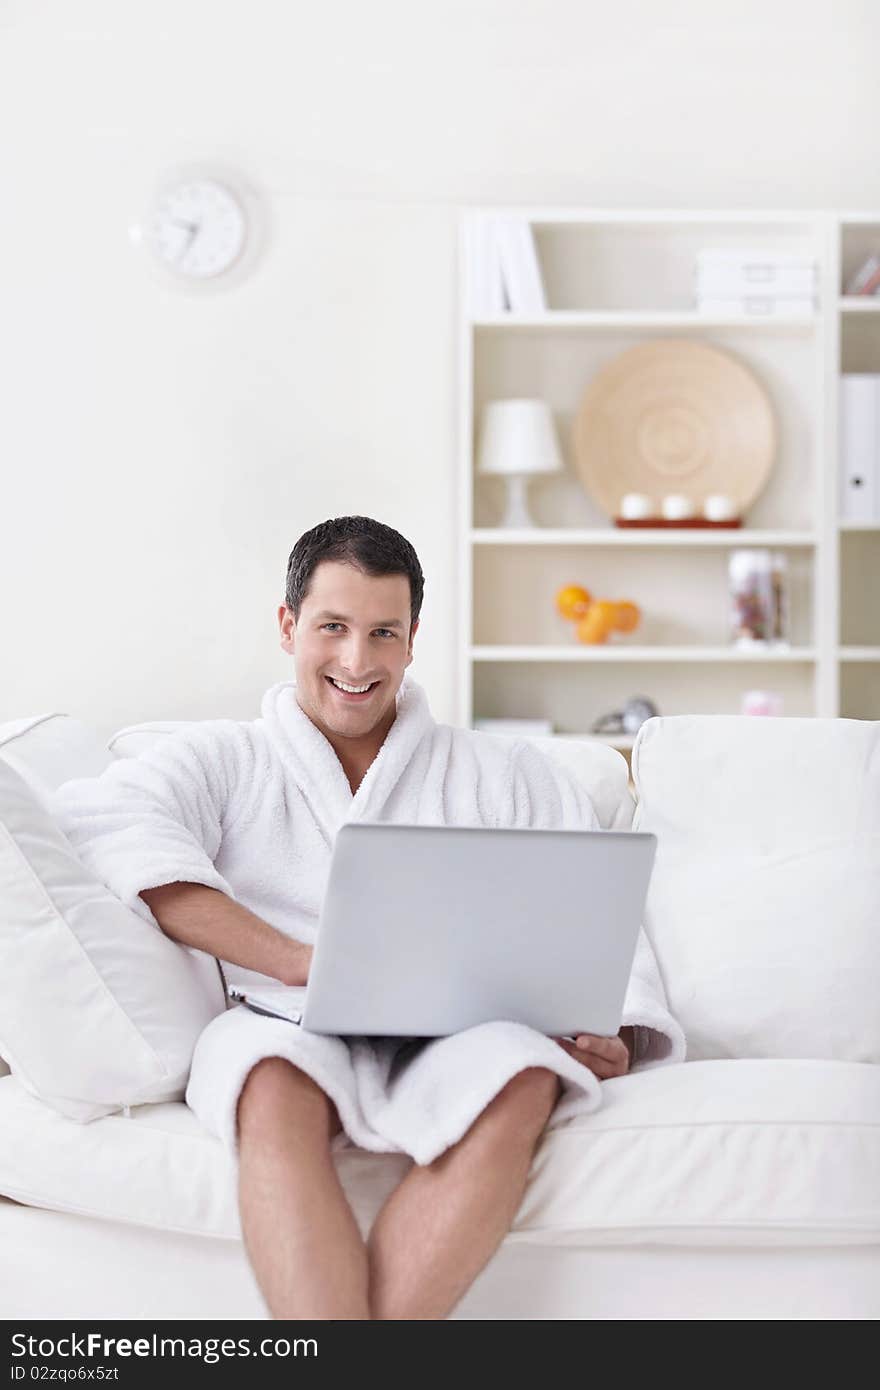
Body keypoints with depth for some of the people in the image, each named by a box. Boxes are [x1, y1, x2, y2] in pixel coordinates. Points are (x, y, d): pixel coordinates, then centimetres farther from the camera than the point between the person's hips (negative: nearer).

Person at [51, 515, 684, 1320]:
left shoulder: (506, 779, 24)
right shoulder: (223, 761, 19)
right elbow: (101, 824, -3)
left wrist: (612, 1039, -9)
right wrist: (304, 964, -15)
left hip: (452, 1041, 1)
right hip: (283, 1030, -1)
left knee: (519, 1077, -35)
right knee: (279, 1082, -38)